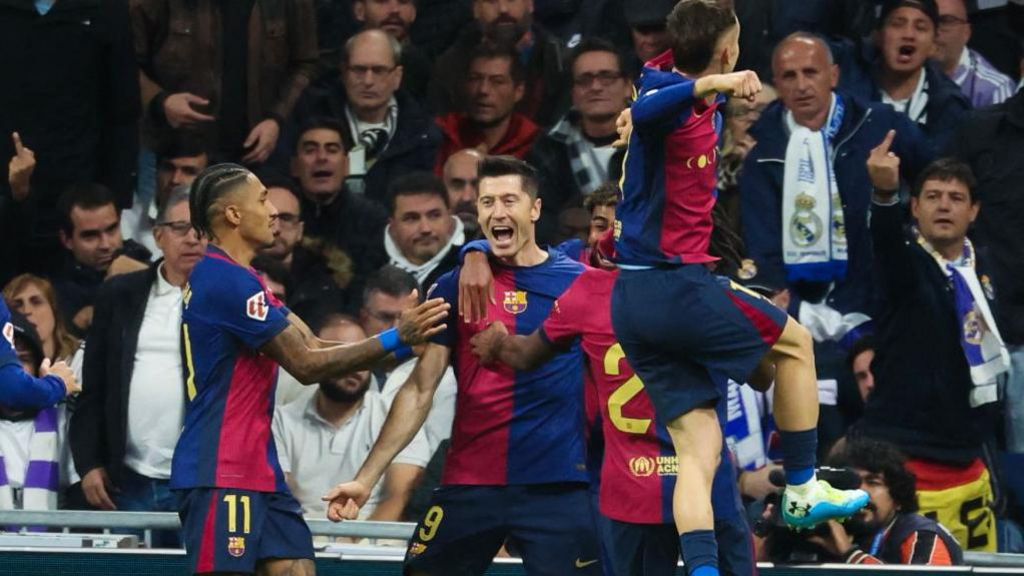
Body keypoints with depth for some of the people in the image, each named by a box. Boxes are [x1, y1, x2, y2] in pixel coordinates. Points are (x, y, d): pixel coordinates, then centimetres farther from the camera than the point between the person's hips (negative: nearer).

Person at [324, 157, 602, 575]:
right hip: (469, 486, 1)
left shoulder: (579, 283, 3)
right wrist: (366, 479, 2)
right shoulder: (455, 288, 6)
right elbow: (419, 391, 7)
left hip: (558, 488, -1)